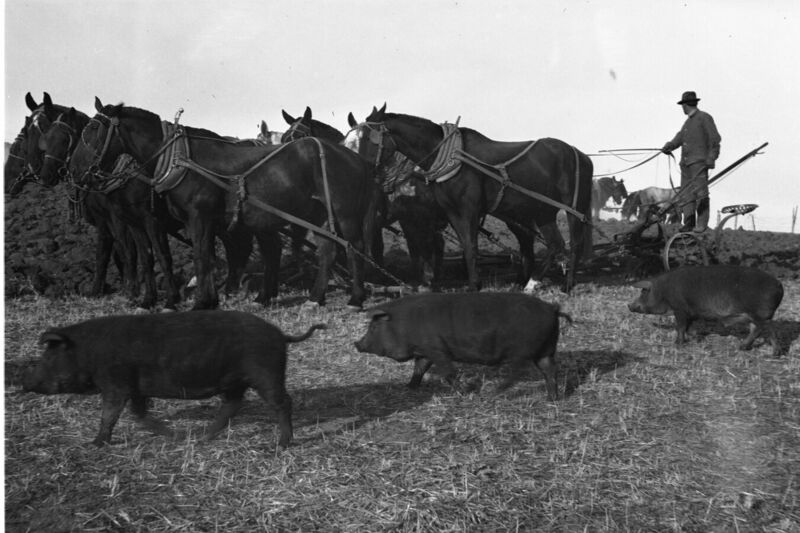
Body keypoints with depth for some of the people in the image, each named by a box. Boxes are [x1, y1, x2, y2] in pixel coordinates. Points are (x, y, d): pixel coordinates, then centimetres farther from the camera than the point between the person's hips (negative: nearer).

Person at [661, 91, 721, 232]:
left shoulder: (704, 118, 0)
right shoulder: (687, 122, 23)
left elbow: (715, 139, -5)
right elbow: (679, 138, 15)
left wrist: (711, 158, -11)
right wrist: (669, 146, -4)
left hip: (699, 162, -8)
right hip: (686, 162, 8)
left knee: (700, 192, -10)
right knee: (686, 194, 2)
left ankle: (702, 224, -9)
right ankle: (689, 223, 3)